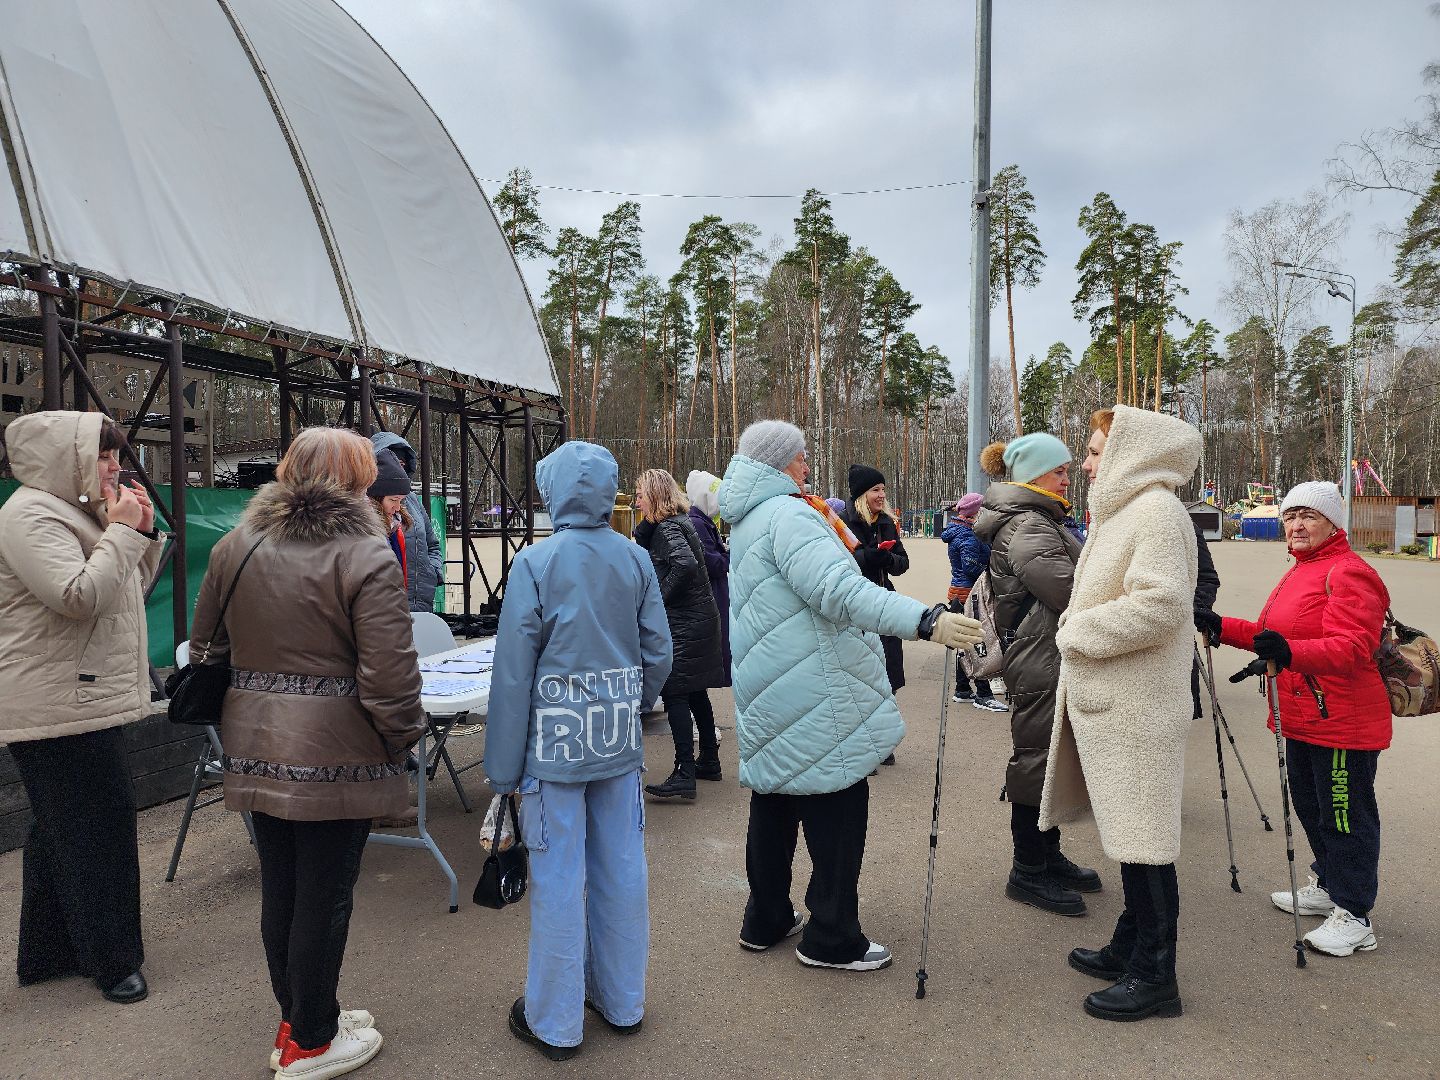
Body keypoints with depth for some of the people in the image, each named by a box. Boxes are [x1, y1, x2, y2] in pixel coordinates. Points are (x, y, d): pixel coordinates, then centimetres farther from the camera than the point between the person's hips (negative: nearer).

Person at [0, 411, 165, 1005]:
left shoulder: (75, 513, 16)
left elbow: (128, 591, 19)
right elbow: (79, 598, -27)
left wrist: (143, 533, 6)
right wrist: (122, 531, -19)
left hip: (83, 699, 11)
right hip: (58, 707, -11)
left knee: (60, 829, 18)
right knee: (100, 824, -3)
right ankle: (111, 961, 9)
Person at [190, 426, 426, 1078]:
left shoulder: (234, 547, 5)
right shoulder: (365, 556, -16)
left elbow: (206, 649, 13)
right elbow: (389, 676, -21)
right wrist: (404, 736, -4)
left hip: (257, 749, 7)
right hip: (336, 755, -6)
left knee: (279, 887, 18)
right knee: (324, 895, 7)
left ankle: (297, 1019, 37)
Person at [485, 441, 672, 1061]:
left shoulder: (535, 563, -12)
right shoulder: (635, 560, -1)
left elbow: (513, 672, -11)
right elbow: (659, 652, 3)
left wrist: (503, 767, -5)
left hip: (556, 743, -4)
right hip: (618, 743, 4)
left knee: (559, 882, 6)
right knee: (622, 871, 14)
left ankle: (555, 1023, 21)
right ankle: (622, 1002, 30)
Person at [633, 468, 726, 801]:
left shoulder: (668, 528, -16)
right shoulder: (678, 522, 14)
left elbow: (685, 564, -32)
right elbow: (644, 550, 18)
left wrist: (662, 597, -21)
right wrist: (645, 523, 3)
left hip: (684, 624, -10)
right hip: (699, 619, 10)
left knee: (675, 695, -8)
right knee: (695, 693, 18)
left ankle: (684, 775, -7)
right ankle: (709, 761, 29)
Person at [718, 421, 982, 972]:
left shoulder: (747, 521, 15)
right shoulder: (787, 515, -18)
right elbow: (839, 590, -32)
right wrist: (927, 621, -39)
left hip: (770, 703, 11)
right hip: (816, 704, -10)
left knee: (775, 808, 18)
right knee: (837, 809, 1)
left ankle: (766, 920, 31)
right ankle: (831, 939, 12)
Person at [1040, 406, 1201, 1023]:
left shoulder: (1157, 510, -15)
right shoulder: (1122, 511, 18)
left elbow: (1160, 603, -26)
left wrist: (1076, 632, -16)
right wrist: (1076, 630, 9)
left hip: (1135, 710, -10)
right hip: (1107, 701, 10)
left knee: (1142, 836, -1)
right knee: (1127, 830, 18)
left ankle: (1154, 976, 12)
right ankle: (1130, 948, 31)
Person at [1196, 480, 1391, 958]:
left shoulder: (1350, 573, -16)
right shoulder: (1299, 572, 16)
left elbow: (1351, 649, -27)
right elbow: (1271, 634, 20)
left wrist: (1291, 651, -42)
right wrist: (1223, 628, 8)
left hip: (1342, 723, -10)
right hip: (1302, 719, 10)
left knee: (1345, 815, 0)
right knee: (1310, 806, 21)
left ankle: (1354, 917, 12)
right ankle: (1327, 888, 38)